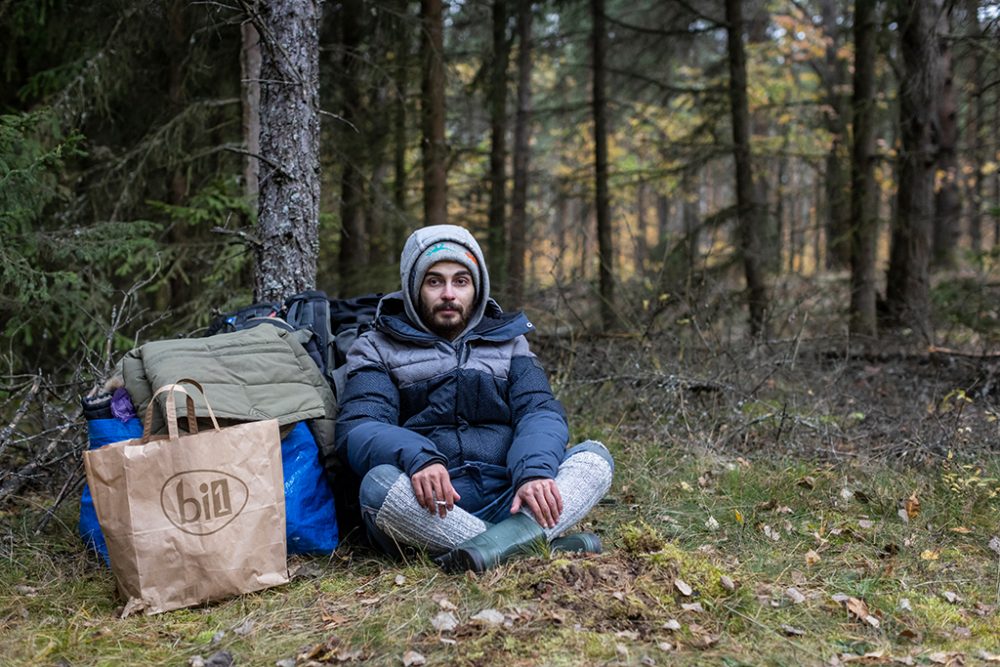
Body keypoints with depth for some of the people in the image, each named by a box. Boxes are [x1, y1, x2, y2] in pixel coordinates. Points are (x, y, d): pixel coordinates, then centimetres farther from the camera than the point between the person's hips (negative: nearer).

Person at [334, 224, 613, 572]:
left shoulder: (508, 341, 18)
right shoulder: (376, 348, 11)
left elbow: (541, 412, 2)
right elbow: (358, 428, -6)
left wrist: (534, 472, -22)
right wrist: (418, 458, -29)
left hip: (506, 503, 3)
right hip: (429, 509, -2)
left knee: (595, 456, -17)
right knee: (379, 484, -33)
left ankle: (514, 534, -43)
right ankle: (544, 547, -36)